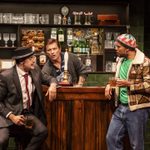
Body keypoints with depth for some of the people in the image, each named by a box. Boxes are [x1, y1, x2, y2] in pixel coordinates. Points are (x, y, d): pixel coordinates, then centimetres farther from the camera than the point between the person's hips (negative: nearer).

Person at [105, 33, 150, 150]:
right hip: (121, 107, 8)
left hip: (137, 109, -7)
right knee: (111, 138, 9)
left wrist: (129, 84, -23)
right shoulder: (120, 60, 11)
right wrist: (110, 85, 6)